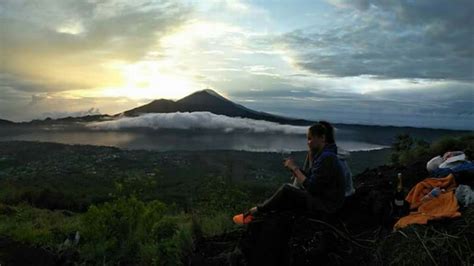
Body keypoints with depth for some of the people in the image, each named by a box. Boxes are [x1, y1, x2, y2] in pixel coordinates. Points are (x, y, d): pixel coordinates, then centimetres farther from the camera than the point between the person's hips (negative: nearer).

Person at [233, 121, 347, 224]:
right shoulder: (323, 154, 9)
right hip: (321, 200, 10)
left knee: (286, 189, -18)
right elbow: (312, 179, 6)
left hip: (325, 206, -10)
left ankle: (256, 211, -3)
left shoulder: (327, 158, -22)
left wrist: (295, 168, -16)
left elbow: (311, 188, -24)